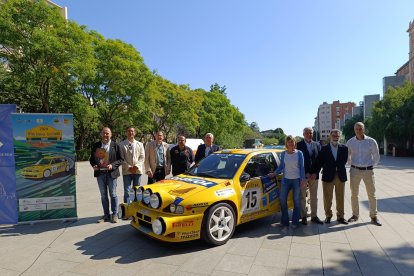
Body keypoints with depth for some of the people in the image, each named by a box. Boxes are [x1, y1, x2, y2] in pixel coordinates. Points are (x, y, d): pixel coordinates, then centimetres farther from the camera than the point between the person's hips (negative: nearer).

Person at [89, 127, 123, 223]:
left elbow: (120, 159, -3)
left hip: (111, 173, -3)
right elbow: (92, 158, 13)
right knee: (103, 195, 11)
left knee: (113, 195, 4)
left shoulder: (115, 146, -2)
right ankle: (106, 215, 21)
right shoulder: (95, 146, 7)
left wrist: (112, 165, -17)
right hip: (100, 173, 3)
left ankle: (114, 215, 14)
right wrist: (93, 165, -7)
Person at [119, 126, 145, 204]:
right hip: (126, 171, -2)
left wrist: (136, 166, -9)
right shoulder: (122, 144, 2)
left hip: (137, 170, 2)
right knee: (127, 191, -3)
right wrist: (128, 167, -11)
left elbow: (142, 157, 5)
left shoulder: (139, 144, 9)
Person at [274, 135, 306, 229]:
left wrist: (303, 178, -7)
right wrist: (274, 173, -2)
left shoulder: (299, 153, 0)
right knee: (282, 200, -1)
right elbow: (281, 166, 9)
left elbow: (302, 167, 0)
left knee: (297, 201, 5)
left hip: (296, 179, -1)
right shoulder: (283, 154, 5)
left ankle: (295, 222, 19)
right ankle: (285, 222, 12)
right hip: (286, 179, 2)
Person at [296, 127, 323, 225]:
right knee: (302, 197, 5)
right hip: (302, 175, -4)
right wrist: (305, 173, -12)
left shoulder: (317, 145, 8)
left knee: (314, 197, 12)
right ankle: (304, 217, 15)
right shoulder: (299, 145, -6)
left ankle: (314, 216, 23)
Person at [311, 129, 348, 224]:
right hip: (328, 176, -1)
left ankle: (340, 216, 22)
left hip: (340, 176, 2)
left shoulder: (344, 148, 5)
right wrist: (315, 172, -13)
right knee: (327, 198, 6)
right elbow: (319, 161, -3)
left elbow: (344, 161, 2)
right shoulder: (324, 148, -1)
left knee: (340, 198, 10)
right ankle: (328, 215, 20)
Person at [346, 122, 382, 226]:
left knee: (372, 195, 4)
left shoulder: (371, 141, -6)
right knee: (354, 194, 8)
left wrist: (370, 166, 9)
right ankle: (355, 215, 21)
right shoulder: (350, 142, -1)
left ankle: (373, 217, 18)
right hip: (354, 170, 1)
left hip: (368, 171, -1)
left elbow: (376, 157, 6)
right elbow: (347, 156, 14)